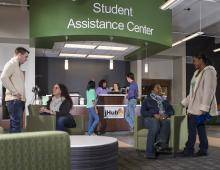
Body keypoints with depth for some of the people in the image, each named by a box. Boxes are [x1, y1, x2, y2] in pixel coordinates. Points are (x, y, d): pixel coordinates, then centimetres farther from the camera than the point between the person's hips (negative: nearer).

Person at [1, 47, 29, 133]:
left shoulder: (18, 66, 25)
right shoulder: (11, 63, -3)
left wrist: (23, 96, 12)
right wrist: (15, 92, -18)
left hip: (19, 100, 10)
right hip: (14, 100, -10)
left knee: (16, 125, 11)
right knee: (17, 126, -12)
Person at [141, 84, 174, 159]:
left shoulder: (164, 101, 29)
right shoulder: (147, 100, 19)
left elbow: (171, 110, 18)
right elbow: (143, 112, 6)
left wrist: (166, 115, -6)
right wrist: (154, 115, -10)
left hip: (163, 119, 3)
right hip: (150, 118, -3)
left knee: (167, 122, -34)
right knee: (155, 124, -38)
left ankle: (161, 142, -52)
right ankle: (150, 153, -41)